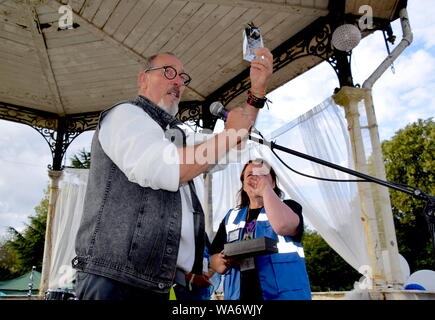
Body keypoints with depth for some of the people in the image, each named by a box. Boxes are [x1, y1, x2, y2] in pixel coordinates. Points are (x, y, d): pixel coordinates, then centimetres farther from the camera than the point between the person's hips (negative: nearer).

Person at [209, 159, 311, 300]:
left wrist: (265, 188, -15)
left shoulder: (289, 207, 2)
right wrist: (224, 261, -10)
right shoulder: (231, 217, 13)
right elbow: (215, 261, 13)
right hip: (238, 295, 4)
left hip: (286, 295, -3)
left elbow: (283, 226, -24)